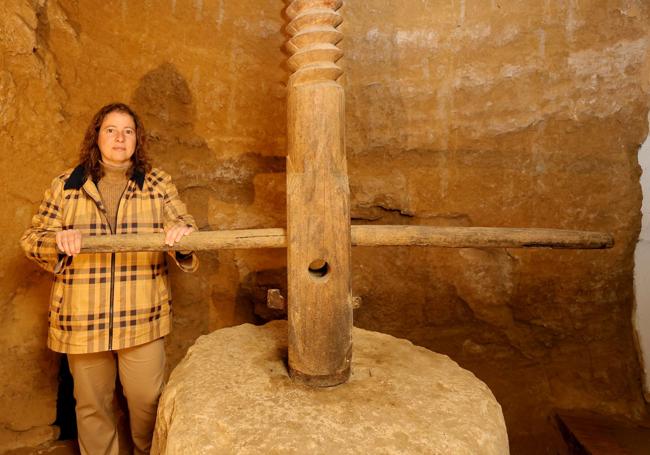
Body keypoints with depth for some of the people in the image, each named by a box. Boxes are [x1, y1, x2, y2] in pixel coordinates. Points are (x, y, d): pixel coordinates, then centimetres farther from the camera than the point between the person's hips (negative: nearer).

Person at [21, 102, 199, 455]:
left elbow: (187, 229, 1)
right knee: (92, 405, 17)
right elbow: (32, 238, 7)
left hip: (142, 317, 0)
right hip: (83, 317, 1)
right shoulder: (66, 185, 4)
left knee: (148, 400, 12)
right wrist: (58, 241, -15)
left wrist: (182, 233, -23)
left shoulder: (158, 183, 3)